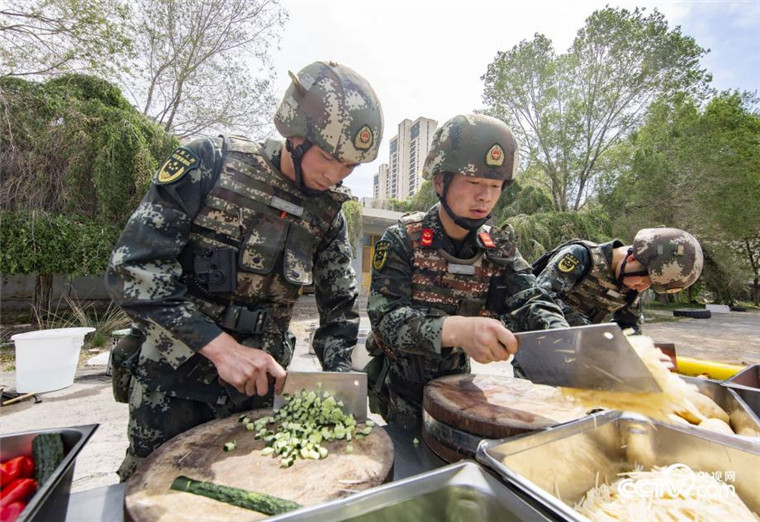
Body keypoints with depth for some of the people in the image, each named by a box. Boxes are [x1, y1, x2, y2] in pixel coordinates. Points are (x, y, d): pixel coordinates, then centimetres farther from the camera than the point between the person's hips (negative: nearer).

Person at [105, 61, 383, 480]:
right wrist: (222, 347, -23)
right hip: (171, 385, -2)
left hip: (258, 386, 3)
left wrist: (338, 374, -8)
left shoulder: (328, 213, -2)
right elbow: (132, 269, -17)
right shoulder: (210, 162, -14)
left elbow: (339, 307, 4)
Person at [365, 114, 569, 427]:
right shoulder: (402, 241, -18)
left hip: (454, 383, 4)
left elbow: (530, 303, -14)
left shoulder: (498, 249, -4)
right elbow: (386, 318, -28)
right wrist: (457, 329, -46)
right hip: (398, 387, -3)